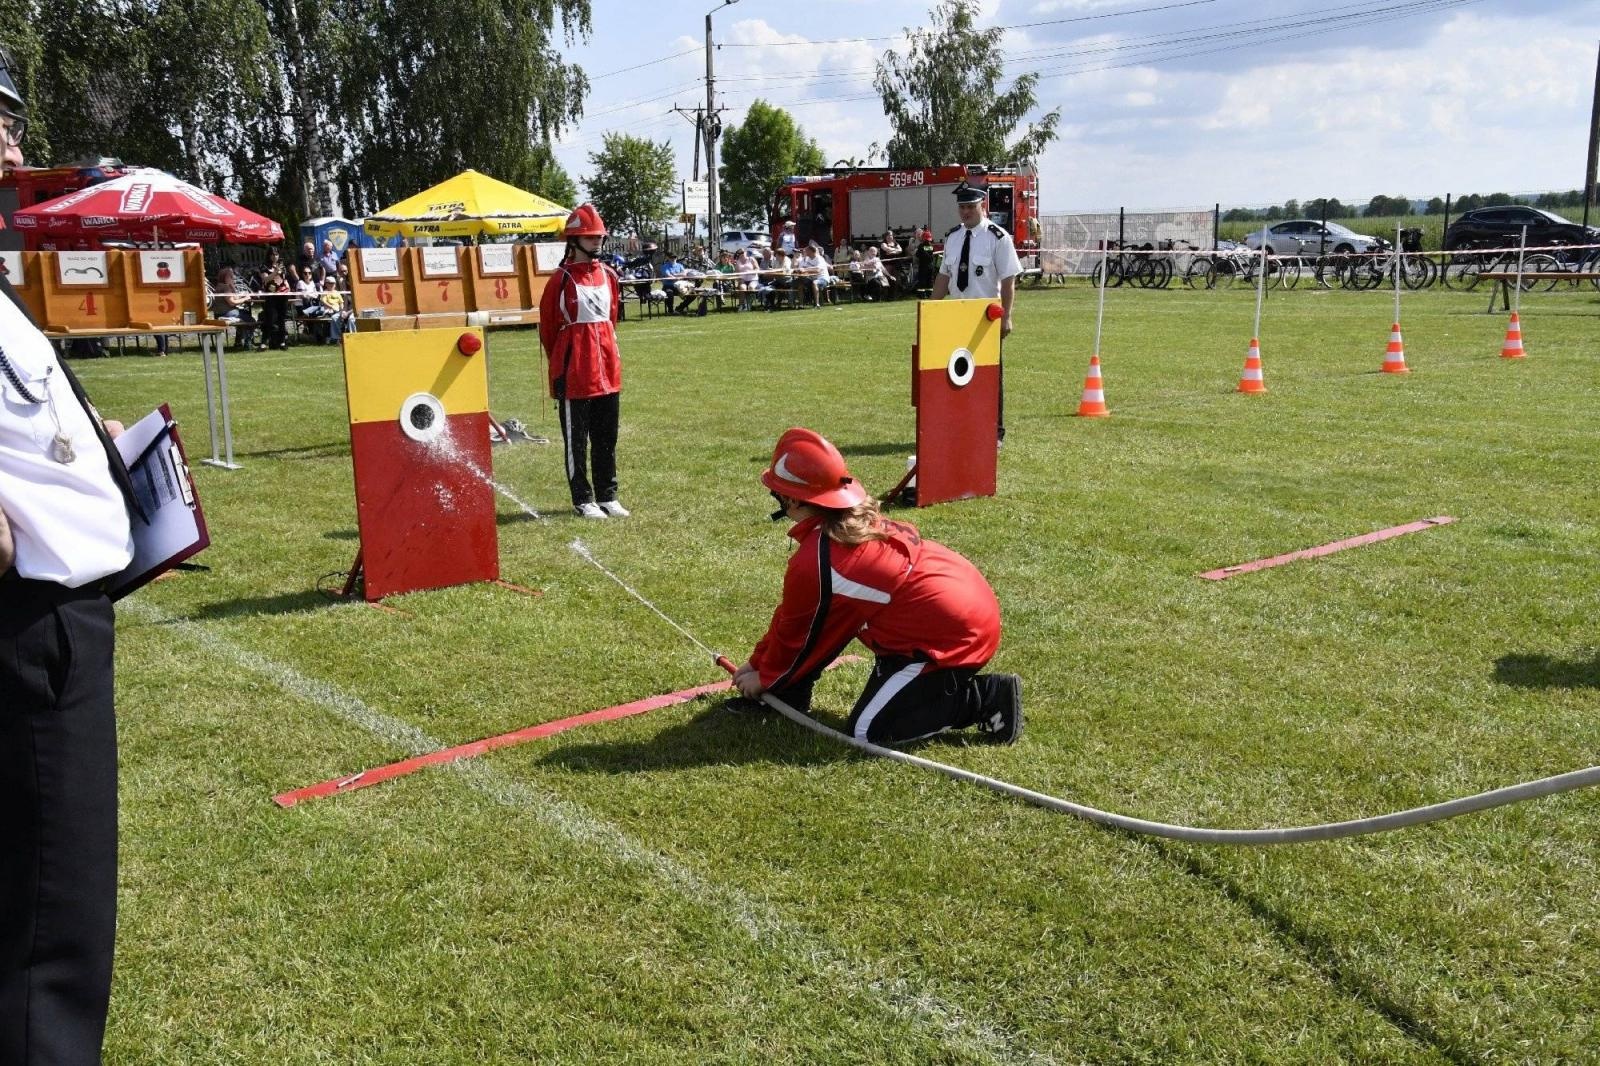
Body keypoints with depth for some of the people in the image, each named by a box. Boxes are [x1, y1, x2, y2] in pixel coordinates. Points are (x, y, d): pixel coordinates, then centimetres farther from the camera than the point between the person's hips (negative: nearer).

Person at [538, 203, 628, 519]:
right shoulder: (561, 279, -9)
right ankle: (583, 500, 10)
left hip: (607, 369, 6)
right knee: (576, 439, 3)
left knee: (607, 437, 11)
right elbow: (547, 325, -2)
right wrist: (560, 363, 5)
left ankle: (607, 496, 21)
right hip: (574, 373, -6)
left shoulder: (609, 275, 9)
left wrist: (607, 352, 17)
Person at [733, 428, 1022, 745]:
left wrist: (765, 677, 20)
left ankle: (986, 698, -2)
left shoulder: (813, 564, -18)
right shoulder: (859, 522, 9)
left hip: (951, 637, -9)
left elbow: (797, 637, 2)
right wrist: (758, 662, 26)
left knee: (867, 731, -2)